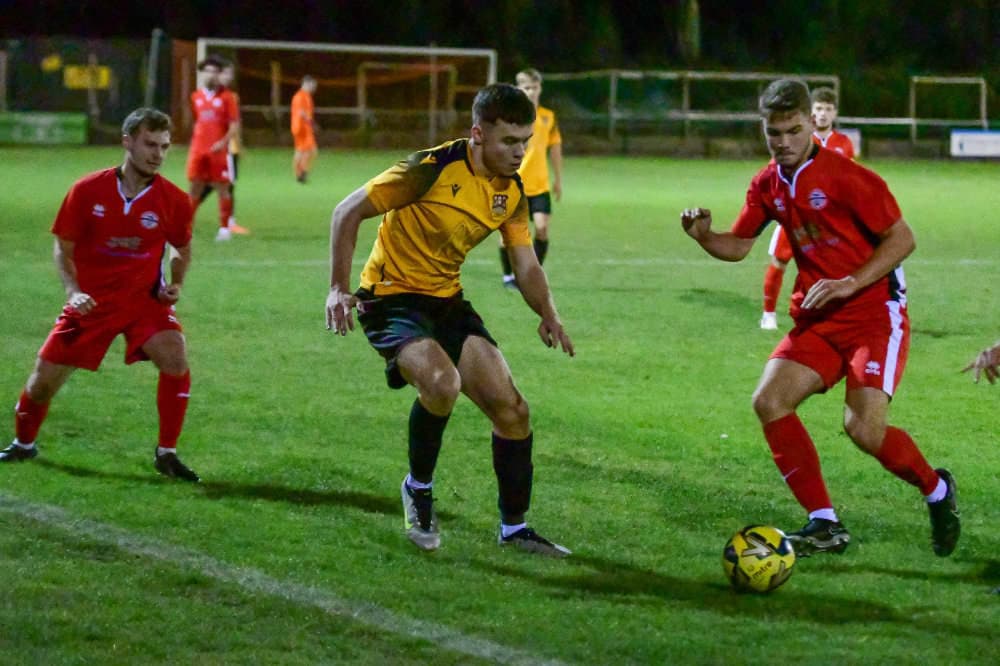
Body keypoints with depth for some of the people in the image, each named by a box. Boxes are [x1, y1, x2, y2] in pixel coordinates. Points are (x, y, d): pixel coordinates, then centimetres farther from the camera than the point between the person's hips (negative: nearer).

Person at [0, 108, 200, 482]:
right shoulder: (87, 191, -11)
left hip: (143, 300, 0)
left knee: (175, 359, -25)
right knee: (44, 379, 2)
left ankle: (166, 454, -9)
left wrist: (175, 285, -6)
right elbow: (63, 249, -2)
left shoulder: (173, 200, -8)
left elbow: (182, 249, 11)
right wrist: (73, 291, -17)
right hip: (90, 302, 0)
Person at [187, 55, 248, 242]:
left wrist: (223, 142, -19)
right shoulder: (196, 97, 10)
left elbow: (234, 126, -5)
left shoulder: (227, 97, -2)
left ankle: (224, 228, 6)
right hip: (198, 150, 3)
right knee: (195, 188, 3)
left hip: (219, 151, -3)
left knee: (222, 188, 0)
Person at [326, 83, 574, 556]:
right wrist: (339, 288, -21)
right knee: (442, 382, -33)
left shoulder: (512, 192, 0)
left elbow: (525, 263, 7)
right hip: (392, 298, -7)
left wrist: (548, 314, -13)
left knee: (511, 408, 1)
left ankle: (513, 527, 18)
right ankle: (418, 489, -7)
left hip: (448, 302, 7)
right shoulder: (432, 169, -21)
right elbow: (348, 212, -16)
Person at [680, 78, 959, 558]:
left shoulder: (845, 177, -14)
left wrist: (848, 285, -20)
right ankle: (825, 525, -7)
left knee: (864, 429, -21)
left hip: (875, 315, -7)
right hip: (817, 321, 7)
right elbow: (738, 245, 16)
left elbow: (901, 239, -12)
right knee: (769, 400, -14)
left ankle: (937, 491, 11)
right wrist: (704, 236, -6)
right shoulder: (767, 185, 6)